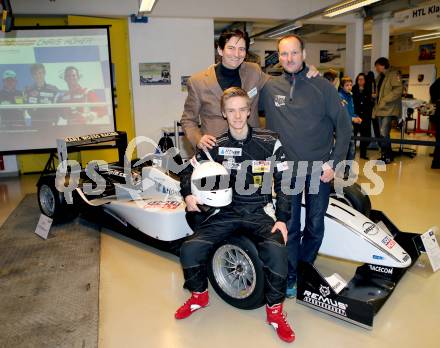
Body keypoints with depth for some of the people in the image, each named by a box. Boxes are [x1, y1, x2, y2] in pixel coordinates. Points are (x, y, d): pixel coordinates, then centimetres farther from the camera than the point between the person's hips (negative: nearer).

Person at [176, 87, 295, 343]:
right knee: (190, 249, -17)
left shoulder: (270, 142, -3)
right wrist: (188, 194, -8)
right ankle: (199, 295, 16)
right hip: (227, 211, 2)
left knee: (276, 251, -31)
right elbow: (189, 171, 12)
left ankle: (275, 311, -2)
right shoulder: (216, 146, 2)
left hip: (260, 211, -2)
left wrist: (282, 219, -9)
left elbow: (284, 183, 0)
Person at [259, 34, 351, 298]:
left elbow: (343, 127, -1)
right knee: (290, 227, 8)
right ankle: (291, 277, 25)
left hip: (319, 169, 0)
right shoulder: (269, 88, 0)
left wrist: (334, 163, -8)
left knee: (315, 226, 12)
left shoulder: (324, 87, -2)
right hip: (286, 169, 0)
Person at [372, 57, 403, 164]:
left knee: (384, 133, -15)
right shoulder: (379, 77, 20)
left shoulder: (393, 74, -6)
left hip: (389, 109, -8)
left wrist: (384, 100, -18)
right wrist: (376, 106, 13)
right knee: (382, 134, 9)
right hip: (380, 109, 8)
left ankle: (387, 156, -3)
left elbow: (398, 90, -17)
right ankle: (384, 155, 16)